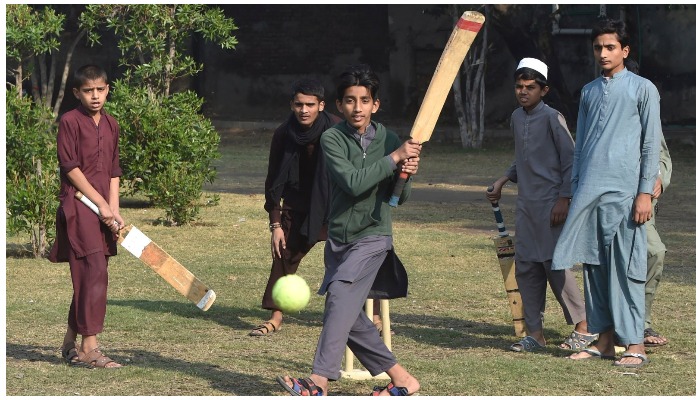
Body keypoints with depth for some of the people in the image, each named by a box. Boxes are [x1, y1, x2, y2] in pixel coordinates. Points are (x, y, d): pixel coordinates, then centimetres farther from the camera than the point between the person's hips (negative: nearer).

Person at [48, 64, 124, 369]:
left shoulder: (111, 125, 14)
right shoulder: (70, 122, -6)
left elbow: (114, 171, 14)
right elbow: (70, 167, -11)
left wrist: (115, 211, 2)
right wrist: (101, 204, -12)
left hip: (103, 210, 7)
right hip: (77, 207, -7)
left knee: (86, 277, 10)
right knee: (94, 274, -14)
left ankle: (70, 342, 22)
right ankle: (89, 349, -12)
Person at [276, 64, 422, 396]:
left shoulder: (388, 139, -1)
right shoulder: (332, 138, -7)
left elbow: (399, 197, 0)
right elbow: (352, 182, -21)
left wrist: (405, 174, -21)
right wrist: (394, 158, -22)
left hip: (372, 236, -3)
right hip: (339, 238, 3)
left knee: (340, 297, -22)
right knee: (348, 316, 6)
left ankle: (318, 384, -31)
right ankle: (400, 379, 21)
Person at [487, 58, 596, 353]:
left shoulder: (551, 118, -9)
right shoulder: (516, 118, 14)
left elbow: (570, 160, -10)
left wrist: (564, 199, -15)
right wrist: (503, 180, 16)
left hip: (550, 204, -8)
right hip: (526, 204, 8)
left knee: (554, 264, -9)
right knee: (526, 267, 5)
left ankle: (583, 327, 0)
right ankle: (535, 333, 9)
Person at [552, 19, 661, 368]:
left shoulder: (643, 89, 2)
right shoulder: (589, 92, 18)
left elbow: (651, 145, -1)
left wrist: (645, 192, -8)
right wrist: (573, 191, 15)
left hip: (623, 192, -5)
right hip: (588, 191, 5)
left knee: (625, 267, -6)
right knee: (593, 265, 5)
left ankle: (635, 344, -4)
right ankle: (604, 339, 11)